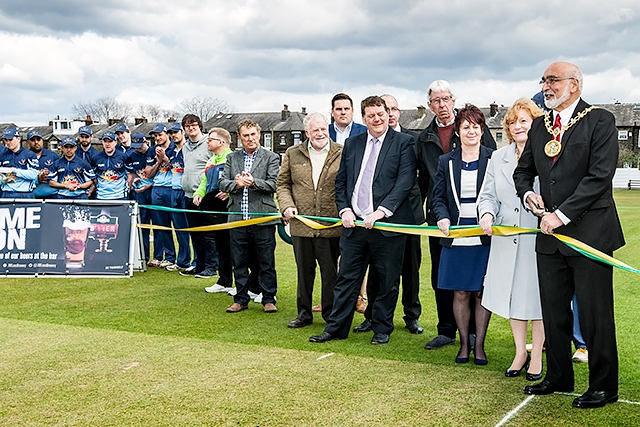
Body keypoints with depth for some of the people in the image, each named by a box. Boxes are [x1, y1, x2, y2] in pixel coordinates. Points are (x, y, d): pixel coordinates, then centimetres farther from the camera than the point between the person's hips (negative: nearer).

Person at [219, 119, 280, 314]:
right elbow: (222, 182, 6)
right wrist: (236, 184, -14)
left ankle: (269, 299, 14)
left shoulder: (271, 158, 3)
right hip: (237, 218, 3)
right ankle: (241, 299, 22)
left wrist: (253, 182, -23)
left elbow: (273, 184, -7)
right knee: (239, 263, 11)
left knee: (266, 263, 3)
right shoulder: (232, 158, 13)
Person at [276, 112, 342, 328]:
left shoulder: (342, 154, 0)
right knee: (304, 271, 12)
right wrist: (287, 206, -3)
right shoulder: (293, 154, 8)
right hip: (301, 224, 2)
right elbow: (282, 183, 12)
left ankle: (331, 314, 19)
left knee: (330, 272, 6)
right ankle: (304, 313, 24)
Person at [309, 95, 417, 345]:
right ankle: (336, 328, 18)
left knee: (388, 282, 7)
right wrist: (344, 210, -1)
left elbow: (405, 181, -10)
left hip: (388, 224, -3)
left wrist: (381, 211, -18)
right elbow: (341, 181, 16)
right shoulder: (352, 144, 14)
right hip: (354, 222, 4)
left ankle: (382, 329, 22)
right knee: (346, 278, 9)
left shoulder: (403, 142, -1)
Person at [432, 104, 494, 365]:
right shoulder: (446, 162, 9)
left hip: (484, 236, -1)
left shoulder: (493, 159, 2)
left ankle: (479, 344, 16)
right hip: (456, 236, 2)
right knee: (460, 293, 6)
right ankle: (464, 343, 19)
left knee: (482, 292, 4)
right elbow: (439, 197, 8)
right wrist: (443, 218, -11)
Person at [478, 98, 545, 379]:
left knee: (537, 296, 4)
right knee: (513, 295, 12)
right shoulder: (498, 158, 11)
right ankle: (520, 352, 27)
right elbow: (488, 195, 11)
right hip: (506, 239, 5)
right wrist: (486, 214, -10)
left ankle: (536, 356, 19)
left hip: (539, 238, -4)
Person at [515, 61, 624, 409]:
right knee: (553, 311, 13)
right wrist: (527, 193, 0)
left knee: (595, 314, 1)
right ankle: (558, 376, 27)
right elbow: (523, 170, 22)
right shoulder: (540, 125, 14)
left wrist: (561, 214, -17)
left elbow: (600, 176, -15)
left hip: (589, 232, -6)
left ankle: (603, 386, 14)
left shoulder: (600, 120, -6)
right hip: (550, 234, 6)